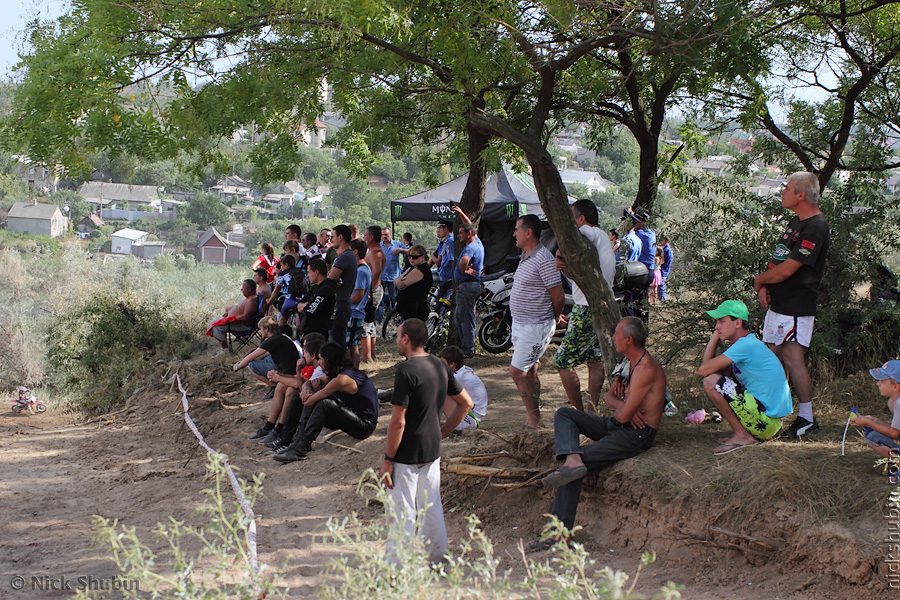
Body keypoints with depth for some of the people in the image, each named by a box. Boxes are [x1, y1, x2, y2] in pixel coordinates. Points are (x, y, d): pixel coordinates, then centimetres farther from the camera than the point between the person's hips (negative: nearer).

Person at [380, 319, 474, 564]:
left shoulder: (406, 371, -18)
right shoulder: (440, 366, 5)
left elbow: (398, 421, -19)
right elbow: (466, 403, 12)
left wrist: (388, 459, -13)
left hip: (407, 454, -8)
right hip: (433, 450, 8)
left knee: (401, 513, 0)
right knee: (431, 507, 18)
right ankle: (436, 557, 27)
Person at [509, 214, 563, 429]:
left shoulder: (543, 259, -19)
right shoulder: (526, 257, 12)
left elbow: (558, 297, -17)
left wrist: (551, 321, -2)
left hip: (535, 327, -9)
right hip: (520, 324, 9)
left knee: (517, 371, -11)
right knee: (529, 372, 12)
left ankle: (534, 421, -3)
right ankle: (532, 419, 18)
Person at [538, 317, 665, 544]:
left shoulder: (646, 370, -19)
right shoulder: (632, 364, 15)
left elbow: (623, 416, -22)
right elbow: (609, 396, 16)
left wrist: (620, 408, 2)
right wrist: (623, 405, -7)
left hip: (636, 434, -10)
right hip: (615, 426, 10)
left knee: (581, 463, -21)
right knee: (564, 414, -4)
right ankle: (573, 460, -29)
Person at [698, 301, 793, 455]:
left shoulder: (746, 345, -18)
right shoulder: (750, 342, 14)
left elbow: (703, 370, -18)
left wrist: (714, 339, -3)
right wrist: (715, 338, 6)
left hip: (765, 421, -10)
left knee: (711, 382, -15)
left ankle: (742, 436, -7)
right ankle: (745, 432, 13)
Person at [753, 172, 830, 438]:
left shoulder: (816, 228, -19)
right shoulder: (796, 222, 14)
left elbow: (786, 270, -21)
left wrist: (759, 280, -4)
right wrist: (765, 287, 0)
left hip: (796, 308, -10)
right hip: (778, 304, 10)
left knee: (793, 359, -8)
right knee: (773, 358, 13)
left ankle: (806, 418, 1)